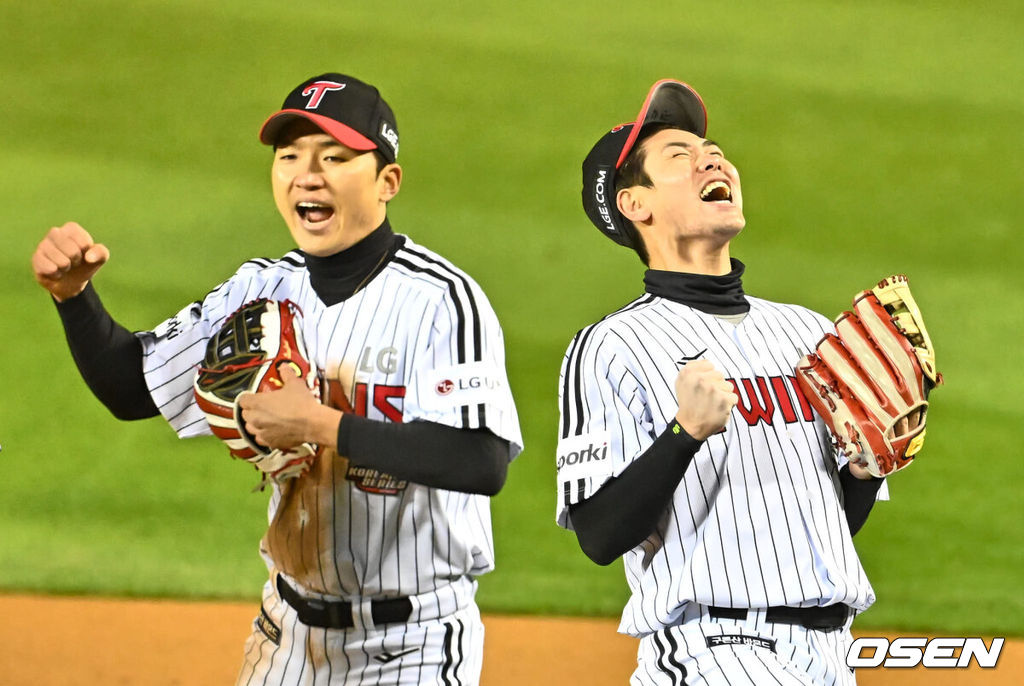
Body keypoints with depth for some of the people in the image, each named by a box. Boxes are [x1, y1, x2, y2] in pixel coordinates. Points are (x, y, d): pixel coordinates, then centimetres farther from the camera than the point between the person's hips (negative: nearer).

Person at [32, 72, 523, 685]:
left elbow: (485, 463, -31)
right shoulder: (266, 290, 3)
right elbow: (130, 387, 8)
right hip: (291, 631, 7)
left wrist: (320, 424, -30)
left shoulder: (441, 300, -19)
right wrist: (73, 294, -10)